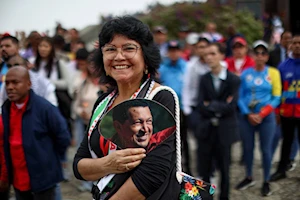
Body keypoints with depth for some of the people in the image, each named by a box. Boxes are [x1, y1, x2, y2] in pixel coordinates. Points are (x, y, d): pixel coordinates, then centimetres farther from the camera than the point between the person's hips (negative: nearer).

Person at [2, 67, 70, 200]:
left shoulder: (44, 108, -17)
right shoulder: (6, 108, 2)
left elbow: (63, 136, -11)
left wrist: (49, 158, -1)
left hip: (42, 177, -6)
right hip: (18, 179, 6)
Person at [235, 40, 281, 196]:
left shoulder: (273, 72, 0)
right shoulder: (245, 73, 1)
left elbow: (276, 97, -2)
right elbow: (240, 96, 0)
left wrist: (261, 114, -11)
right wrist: (248, 114, -12)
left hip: (266, 117, -1)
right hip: (247, 117, 1)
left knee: (265, 149, 2)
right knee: (247, 147, 10)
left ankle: (266, 182, 15)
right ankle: (249, 178, 27)